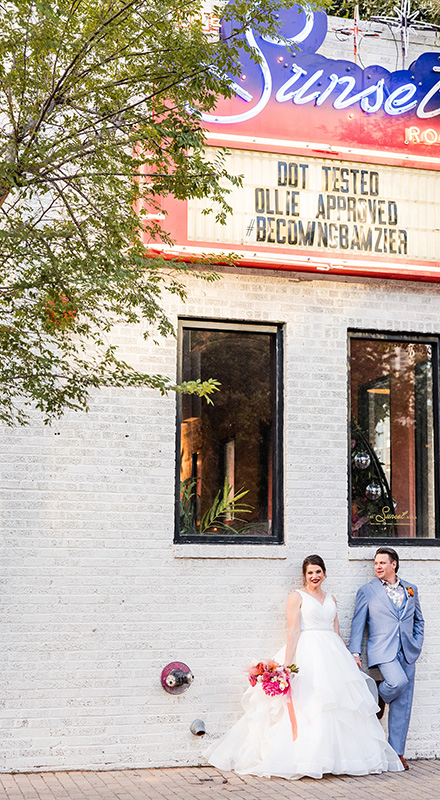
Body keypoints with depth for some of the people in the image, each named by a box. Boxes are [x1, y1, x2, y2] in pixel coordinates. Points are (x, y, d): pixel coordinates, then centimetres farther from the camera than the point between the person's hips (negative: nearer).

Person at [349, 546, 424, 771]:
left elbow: (419, 620, 22)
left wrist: (417, 644, 9)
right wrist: (355, 652, -5)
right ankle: (379, 698, 4)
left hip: (407, 652, 4)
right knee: (398, 681, -30)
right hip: (383, 650, -3)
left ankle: (397, 751, 12)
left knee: (403, 706, 3)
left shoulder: (411, 589, 12)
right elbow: (358, 623, 2)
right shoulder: (367, 591, 4)